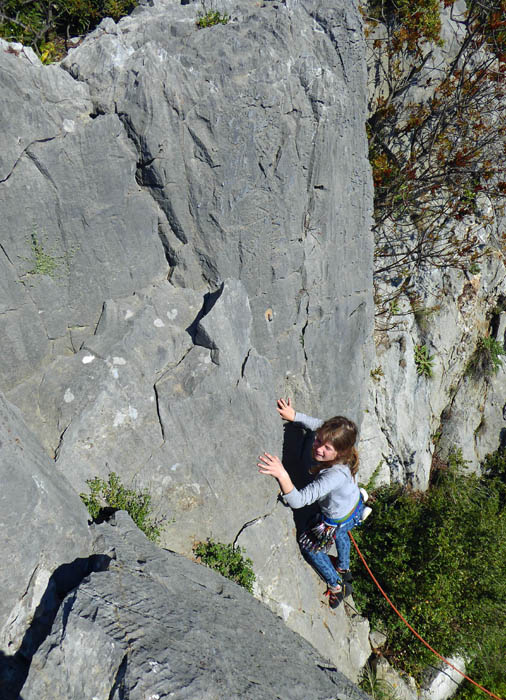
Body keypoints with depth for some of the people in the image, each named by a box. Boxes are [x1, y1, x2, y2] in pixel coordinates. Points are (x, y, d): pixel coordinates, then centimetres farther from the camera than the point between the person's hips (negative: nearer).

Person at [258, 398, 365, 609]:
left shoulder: (335, 475, -50)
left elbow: (298, 501, -54)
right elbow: (319, 424, -7)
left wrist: (282, 475, -67)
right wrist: (294, 415, -16)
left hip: (338, 520, -7)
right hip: (354, 506, 7)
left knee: (309, 545, 21)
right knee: (340, 534, 38)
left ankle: (335, 585, 44)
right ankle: (344, 570, 69)